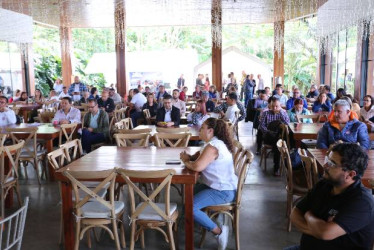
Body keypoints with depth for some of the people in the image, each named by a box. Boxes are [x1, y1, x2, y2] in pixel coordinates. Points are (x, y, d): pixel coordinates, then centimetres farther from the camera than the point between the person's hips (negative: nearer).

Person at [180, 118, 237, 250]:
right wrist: (189, 157, -4)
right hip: (216, 185, 11)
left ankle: (219, 231, -9)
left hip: (223, 191, -11)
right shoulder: (213, 143, 11)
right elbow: (198, 157, 19)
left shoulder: (213, 146, -22)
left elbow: (197, 166, -31)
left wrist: (185, 161, -11)